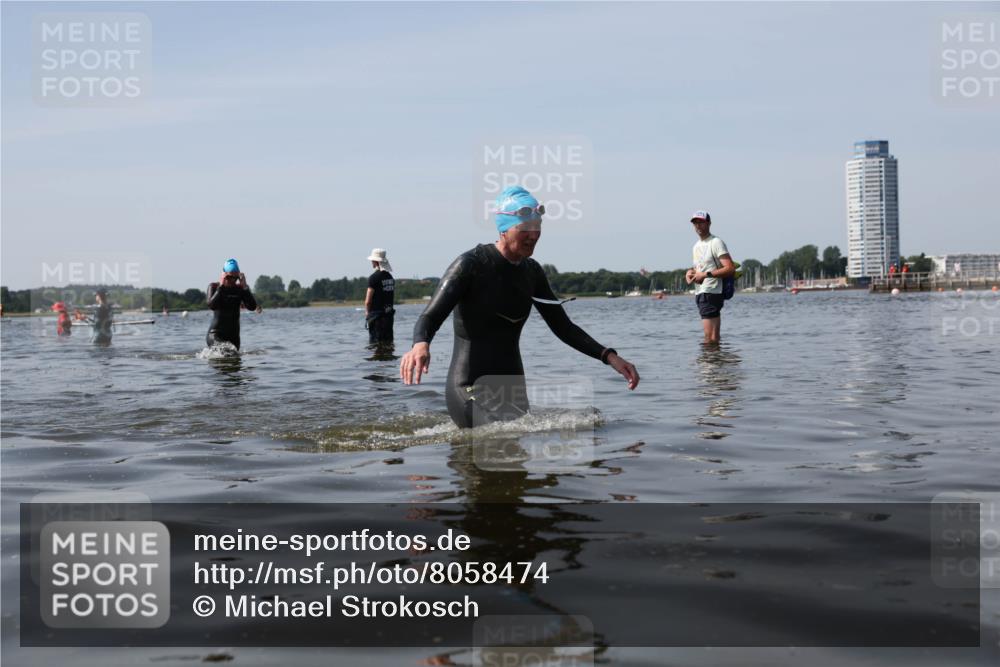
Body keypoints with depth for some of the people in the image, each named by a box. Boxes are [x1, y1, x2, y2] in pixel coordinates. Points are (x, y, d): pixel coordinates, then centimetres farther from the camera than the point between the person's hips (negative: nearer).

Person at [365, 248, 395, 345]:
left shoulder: (374, 277, -13)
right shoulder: (390, 276, 10)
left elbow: (368, 301, -13)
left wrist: (367, 312, 4)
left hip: (376, 315, -7)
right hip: (389, 314, 7)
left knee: (376, 343, -4)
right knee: (388, 342, 11)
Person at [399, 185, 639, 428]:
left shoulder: (531, 272, 9)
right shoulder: (471, 264, -12)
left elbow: (563, 327, 13)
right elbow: (429, 318, -19)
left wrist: (609, 356, 0)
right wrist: (420, 346, -43)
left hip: (513, 389, 8)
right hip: (471, 390, -8)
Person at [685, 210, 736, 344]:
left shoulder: (716, 243, -7)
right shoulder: (696, 246, 20)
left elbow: (730, 268, -16)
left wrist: (705, 274, -18)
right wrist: (691, 272, 8)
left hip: (711, 293, -9)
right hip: (700, 293, 9)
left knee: (710, 337, -13)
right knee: (715, 337, 10)